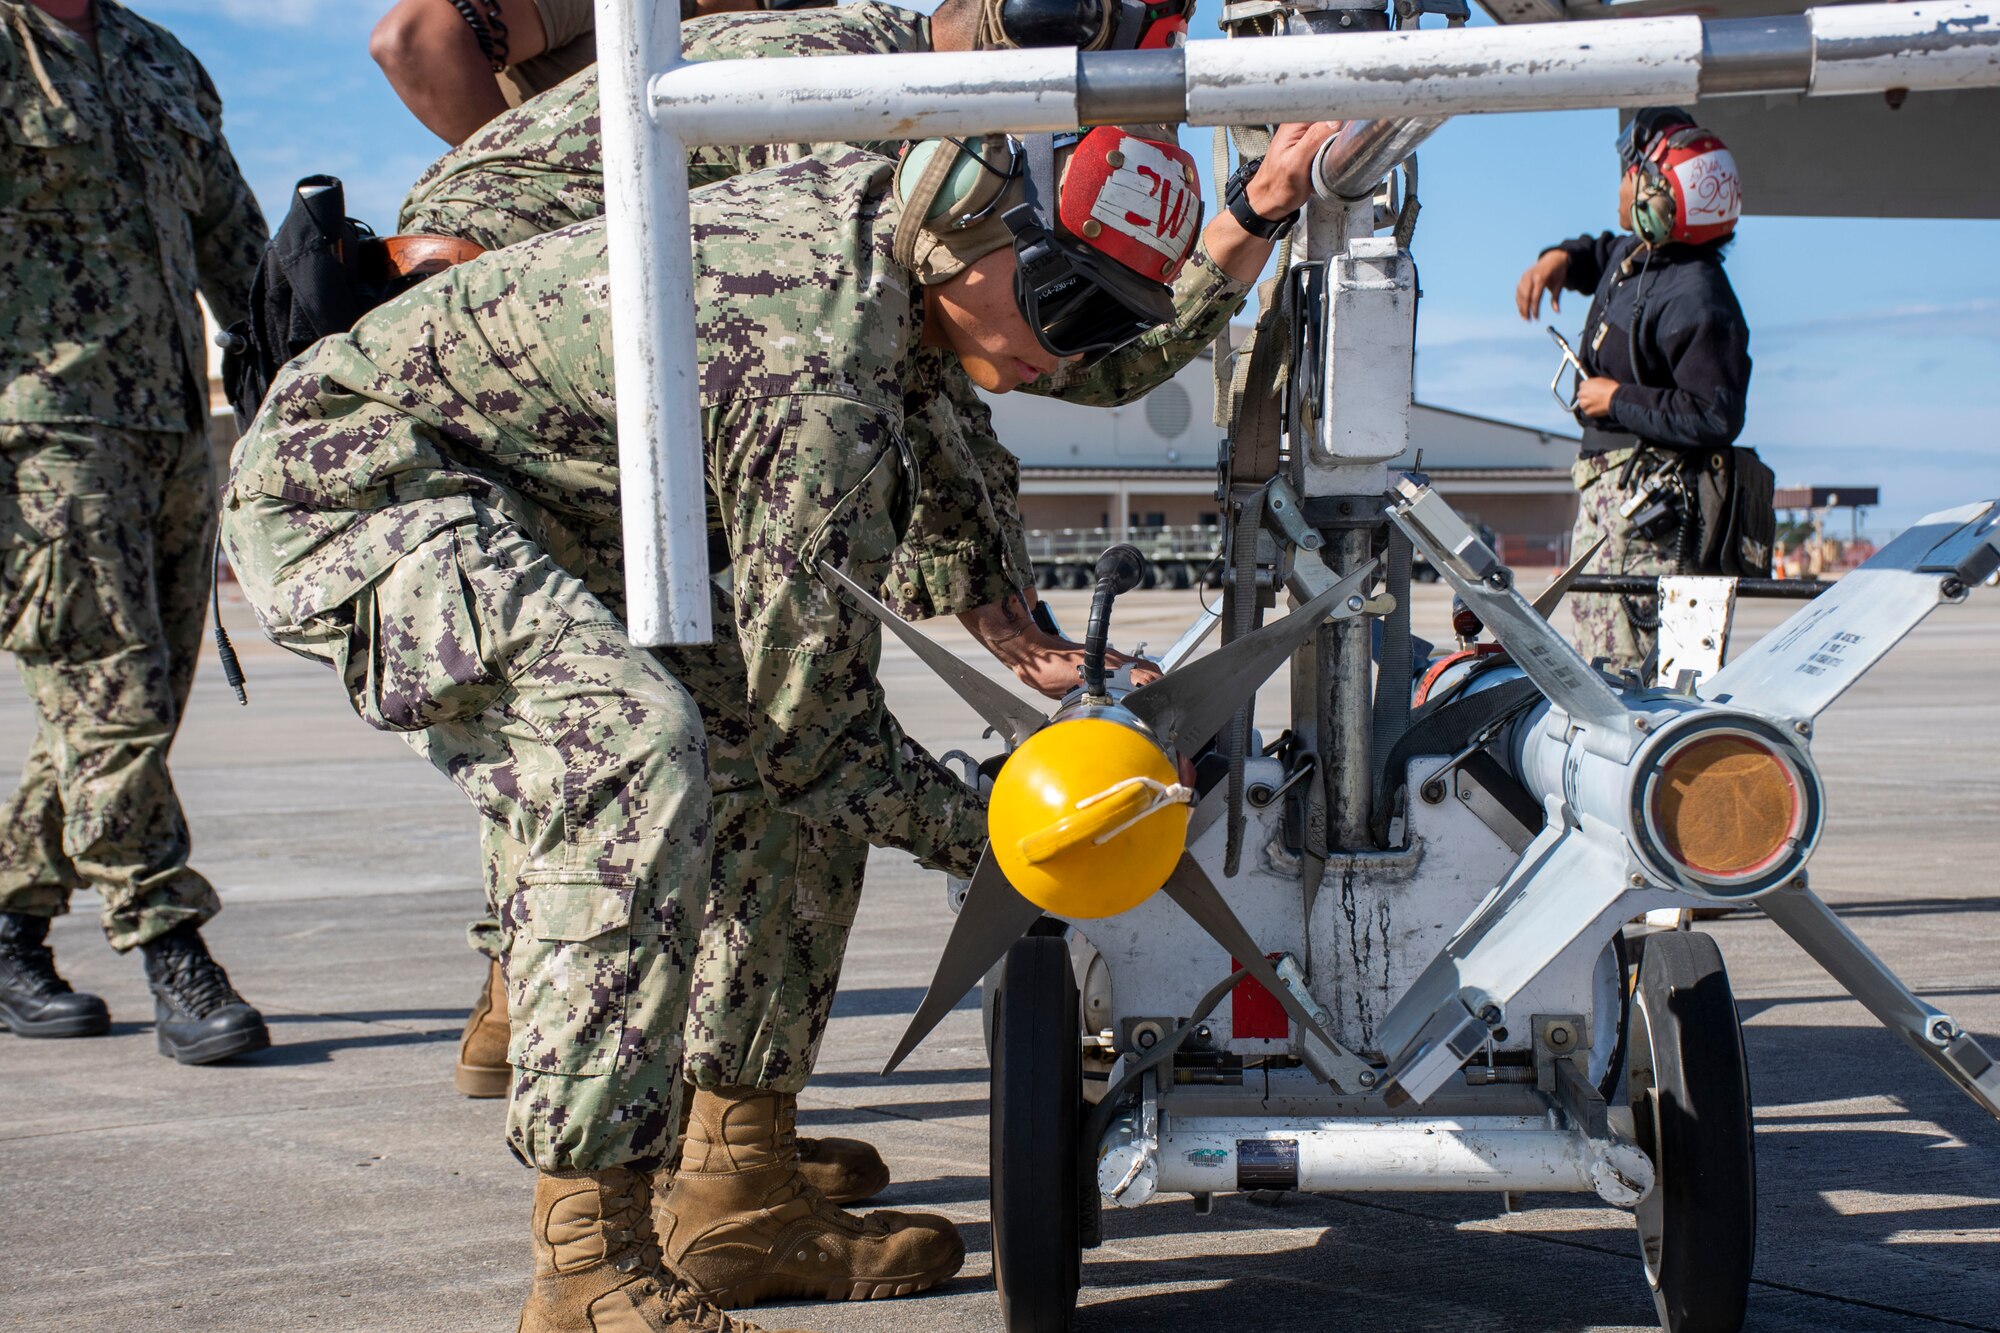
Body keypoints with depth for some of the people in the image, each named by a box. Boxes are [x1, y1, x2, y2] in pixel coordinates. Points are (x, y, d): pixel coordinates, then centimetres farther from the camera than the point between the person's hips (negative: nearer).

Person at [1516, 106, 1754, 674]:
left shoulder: (1696, 302, -23)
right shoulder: (1636, 254, 7)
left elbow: (1716, 418, -27)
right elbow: (1602, 252, 33)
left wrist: (1618, 400, -19)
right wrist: (1562, 257, 9)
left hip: (1650, 494, -11)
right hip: (1605, 478, 11)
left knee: (1624, 658, -13)